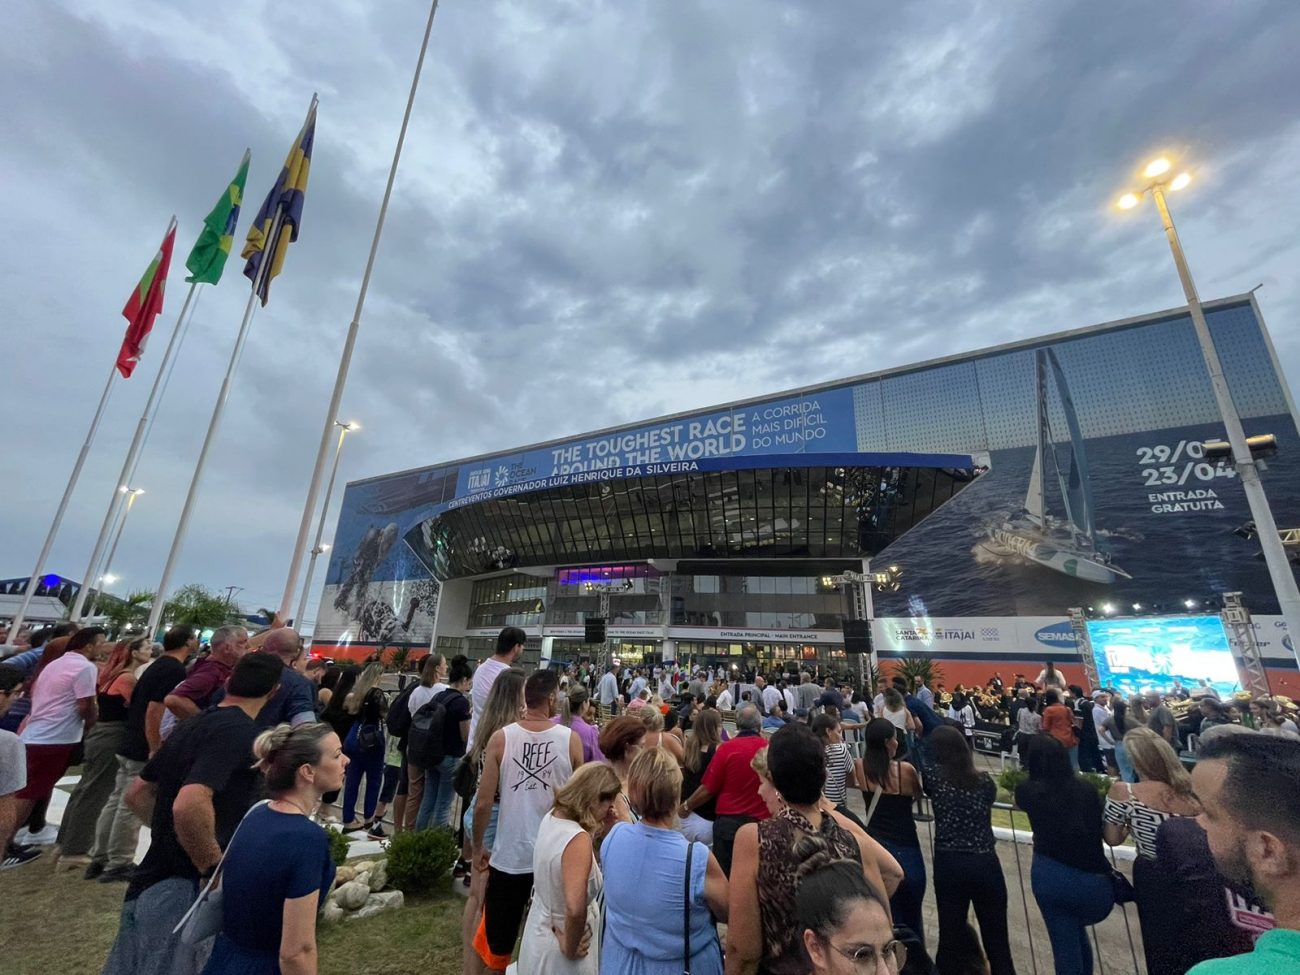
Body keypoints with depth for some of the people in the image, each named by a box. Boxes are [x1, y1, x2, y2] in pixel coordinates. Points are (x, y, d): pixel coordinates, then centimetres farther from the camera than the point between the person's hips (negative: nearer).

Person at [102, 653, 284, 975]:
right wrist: (216, 869, -20)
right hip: (184, 887, -9)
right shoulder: (240, 731, -23)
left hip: (151, 880, 9)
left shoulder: (192, 725, 7)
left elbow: (137, 793, 17)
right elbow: (189, 805, -34)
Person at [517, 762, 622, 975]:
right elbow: (575, 909, -38)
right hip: (557, 951, -7)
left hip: (538, 934, 7)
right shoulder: (578, 840, -32)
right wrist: (570, 948, -20)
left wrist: (599, 828, -3)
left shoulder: (552, 817, -8)